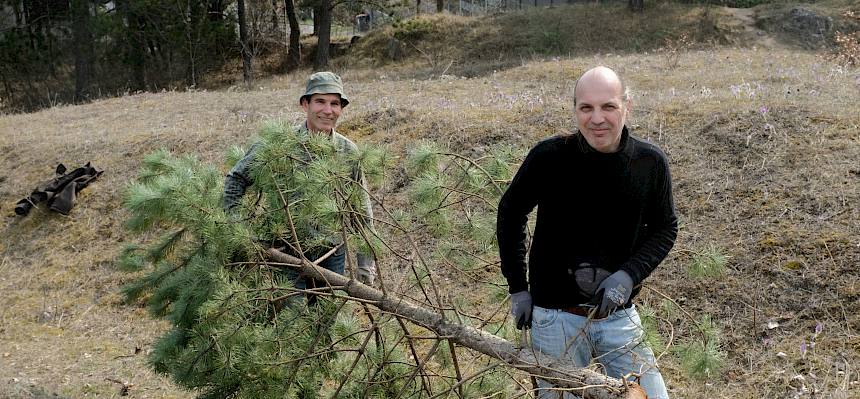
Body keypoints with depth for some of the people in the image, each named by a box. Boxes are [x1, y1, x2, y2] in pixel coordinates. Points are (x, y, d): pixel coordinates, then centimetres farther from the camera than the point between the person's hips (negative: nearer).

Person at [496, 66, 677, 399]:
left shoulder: (650, 163, -8)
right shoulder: (548, 156, -14)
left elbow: (665, 229, 5)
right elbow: (510, 212, 2)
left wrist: (629, 274, -12)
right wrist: (517, 287, 2)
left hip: (619, 316, 2)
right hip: (554, 318, -2)